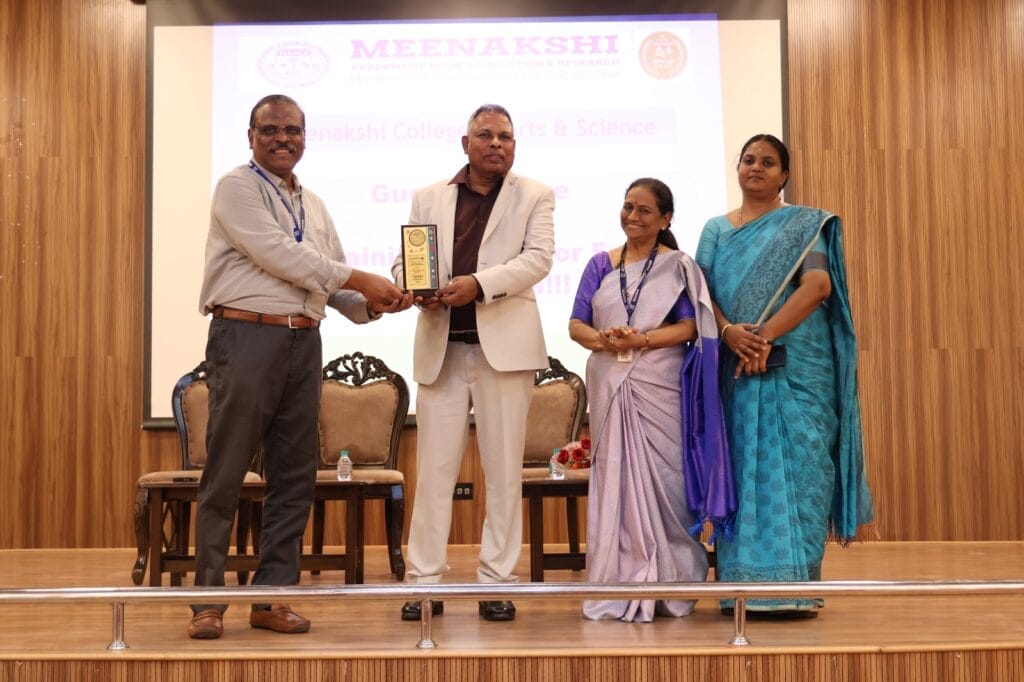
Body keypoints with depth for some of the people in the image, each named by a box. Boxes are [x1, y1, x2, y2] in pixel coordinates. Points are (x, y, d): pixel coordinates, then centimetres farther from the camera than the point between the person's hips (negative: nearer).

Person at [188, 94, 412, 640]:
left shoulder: (314, 205, 20)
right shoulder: (237, 188, -1)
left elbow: (334, 286, 18)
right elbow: (281, 256, -13)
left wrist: (374, 303, -3)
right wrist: (361, 281, -12)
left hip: (304, 342, 7)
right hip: (247, 335, -6)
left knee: (294, 476, 7)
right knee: (226, 476, -2)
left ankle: (272, 596, 16)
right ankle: (208, 600, 8)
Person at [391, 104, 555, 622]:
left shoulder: (534, 197, 8)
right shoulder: (429, 198, 15)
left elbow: (538, 258, -6)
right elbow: (404, 259, 12)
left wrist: (478, 283, -19)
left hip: (504, 346, -2)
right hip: (440, 347, 2)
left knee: (503, 470, 2)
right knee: (433, 469, 2)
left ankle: (496, 582, 11)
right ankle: (425, 583, 9)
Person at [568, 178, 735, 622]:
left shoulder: (679, 267, 5)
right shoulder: (601, 265, 12)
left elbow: (690, 326, -4)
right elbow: (576, 324, 7)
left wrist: (641, 340, -17)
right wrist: (601, 339, -15)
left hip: (661, 388, -3)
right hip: (610, 387, 3)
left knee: (661, 481, -2)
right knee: (614, 480, 3)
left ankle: (666, 588, 7)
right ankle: (617, 586, 9)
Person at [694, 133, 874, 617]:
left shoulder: (805, 225, 6)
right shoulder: (716, 229, 17)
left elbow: (818, 286, -9)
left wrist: (765, 335, -18)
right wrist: (729, 331, -15)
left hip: (796, 369, -3)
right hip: (735, 370, 3)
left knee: (795, 466, -6)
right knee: (742, 466, 1)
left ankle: (794, 586, -3)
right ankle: (744, 585, 4)